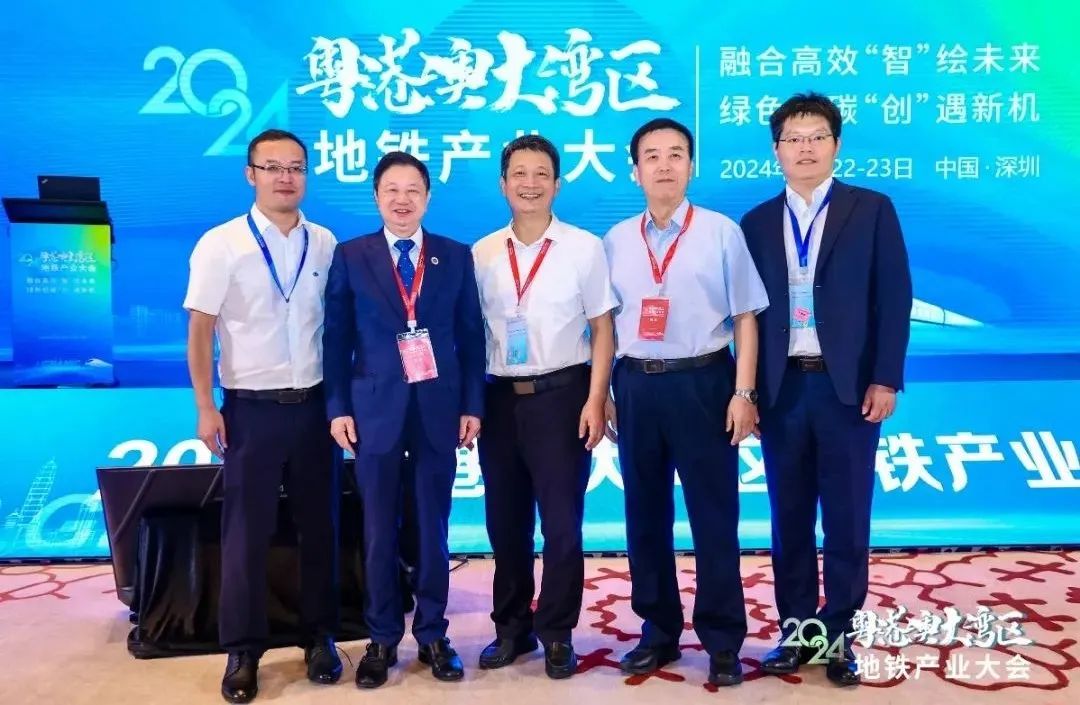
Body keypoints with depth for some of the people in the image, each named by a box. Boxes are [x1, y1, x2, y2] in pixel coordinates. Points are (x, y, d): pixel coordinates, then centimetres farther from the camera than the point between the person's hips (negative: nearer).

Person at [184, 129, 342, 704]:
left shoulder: (326, 244, 3)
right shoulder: (220, 244, -5)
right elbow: (200, 332, -4)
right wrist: (206, 409, -9)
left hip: (315, 405, 3)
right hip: (251, 409, -2)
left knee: (319, 525, 11)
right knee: (246, 530, 6)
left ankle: (319, 637, 27)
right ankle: (242, 650, 21)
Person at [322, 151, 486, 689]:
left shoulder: (456, 256, 7)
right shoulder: (350, 257, 4)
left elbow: (471, 336, 5)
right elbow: (336, 338, 3)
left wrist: (472, 406, 0)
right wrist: (337, 408, -4)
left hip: (439, 408, 1)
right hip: (376, 408, 0)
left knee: (433, 527, 9)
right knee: (380, 531, 7)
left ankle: (432, 634, 21)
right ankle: (382, 638, 20)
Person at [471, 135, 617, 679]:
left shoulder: (585, 247, -2)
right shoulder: (481, 254, 6)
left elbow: (602, 329, -2)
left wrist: (595, 400, -9)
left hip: (561, 395, -3)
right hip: (498, 398, 3)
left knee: (561, 522, 4)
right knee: (505, 522, 12)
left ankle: (557, 634, 21)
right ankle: (512, 628, 29)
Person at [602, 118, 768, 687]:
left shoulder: (722, 232, -1)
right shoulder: (615, 240, 8)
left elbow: (745, 317, -2)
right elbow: (606, 323, 11)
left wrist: (743, 391, -8)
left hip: (702, 383, -3)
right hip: (636, 386, 4)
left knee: (713, 515, 4)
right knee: (645, 514, 11)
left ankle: (722, 641, 19)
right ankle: (658, 632, 28)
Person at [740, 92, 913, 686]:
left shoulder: (872, 210, 4)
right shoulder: (757, 222, 10)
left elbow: (894, 299, -1)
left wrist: (885, 379, -8)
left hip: (848, 385, -2)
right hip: (781, 386, 2)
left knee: (846, 518, 5)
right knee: (789, 518, 9)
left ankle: (838, 636, 18)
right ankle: (795, 631, 21)